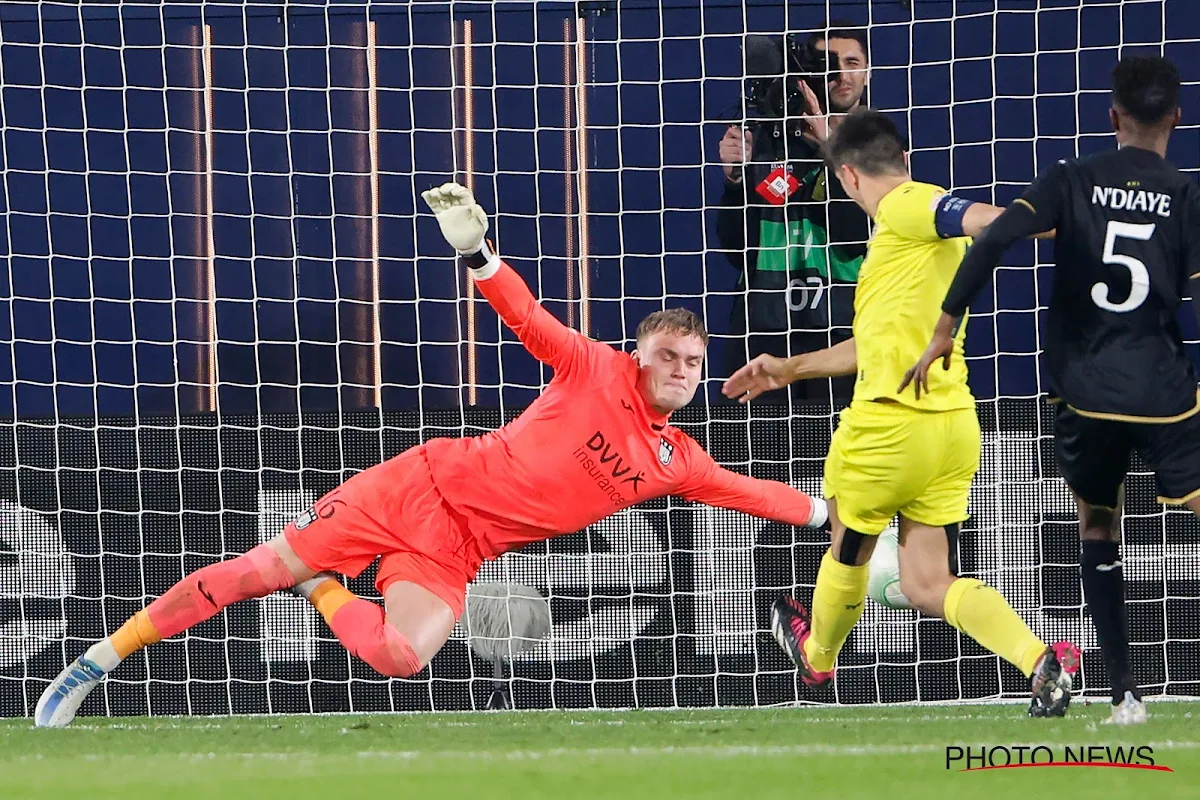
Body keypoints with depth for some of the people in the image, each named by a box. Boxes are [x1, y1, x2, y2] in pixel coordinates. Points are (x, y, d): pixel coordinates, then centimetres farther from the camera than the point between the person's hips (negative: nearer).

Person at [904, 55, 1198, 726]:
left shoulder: (1073, 181, -1)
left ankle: (1126, 694, 12)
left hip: (1086, 393, 2)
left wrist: (944, 331, -5)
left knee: (1099, 531, 18)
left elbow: (992, 245, -11)